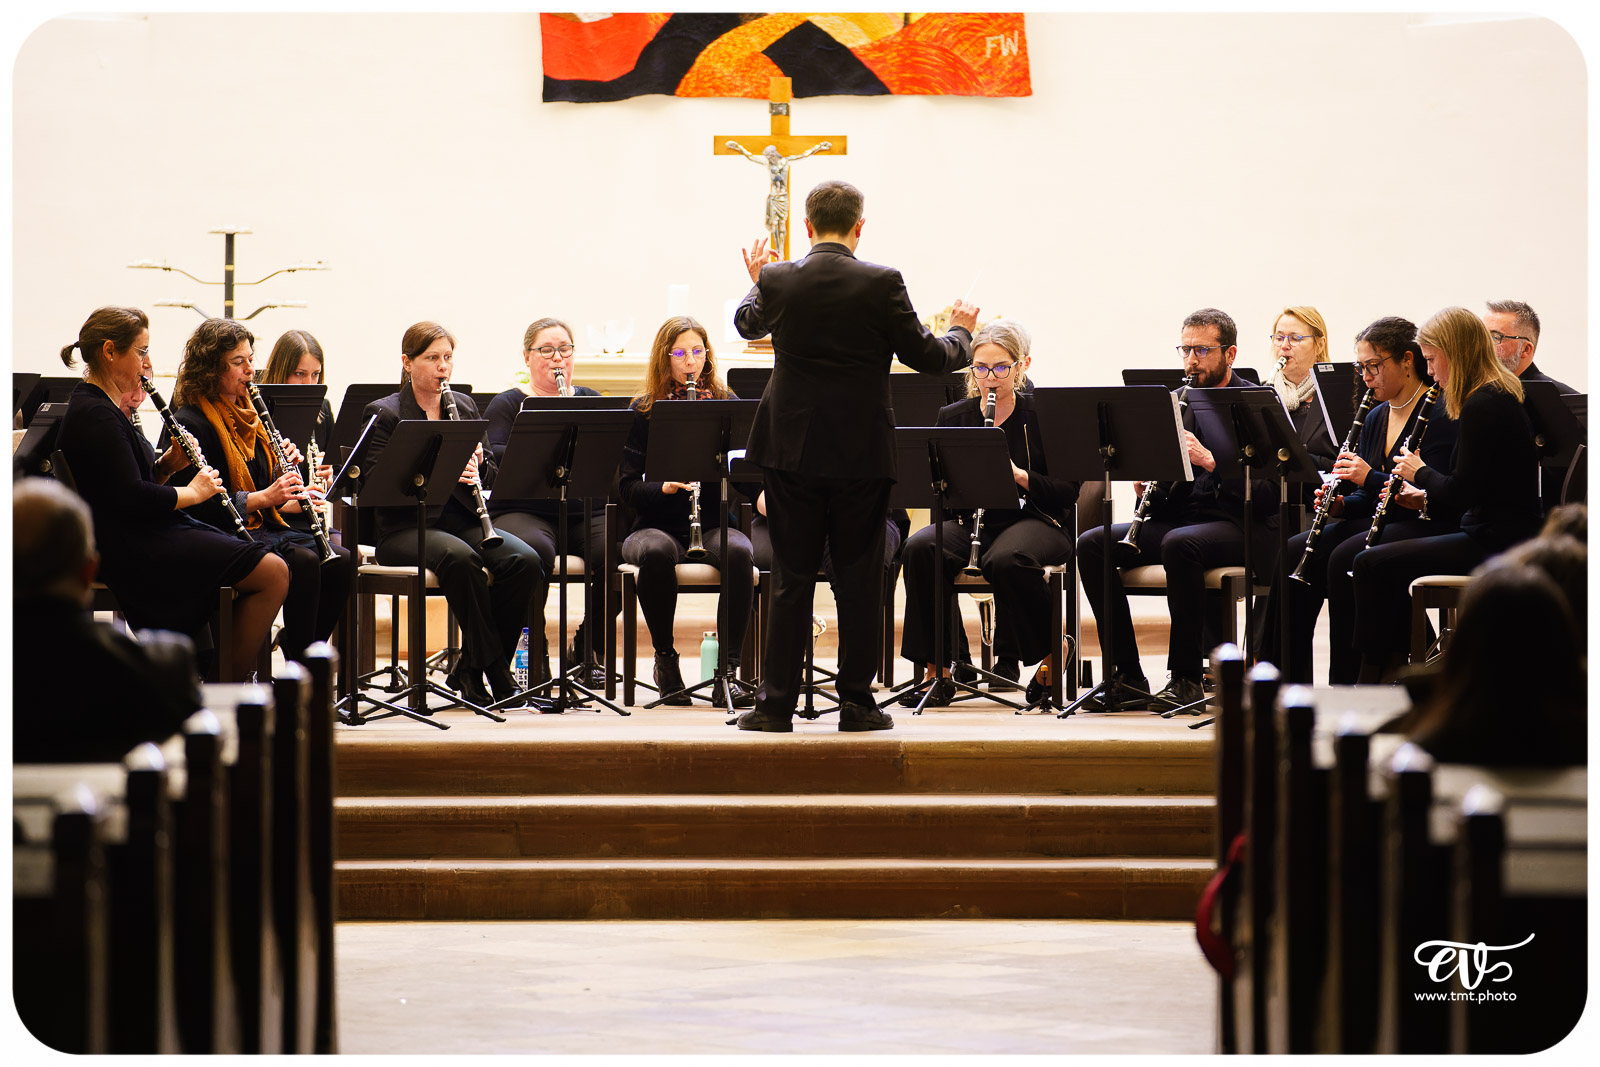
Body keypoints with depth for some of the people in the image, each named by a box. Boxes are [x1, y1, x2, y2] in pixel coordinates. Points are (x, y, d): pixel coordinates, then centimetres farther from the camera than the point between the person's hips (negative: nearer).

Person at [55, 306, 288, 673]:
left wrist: (167, 465, 3)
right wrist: (192, 493, -10)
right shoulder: (94, 415, -17)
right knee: (272, 573, -17)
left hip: (145, 533, 11)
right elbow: (131, 498, -23)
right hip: (130, 547, -11)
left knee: (268, 564, 9)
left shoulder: (105, 407, 16)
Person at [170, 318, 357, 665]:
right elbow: (198, 505, -17)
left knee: (341, 560, -16)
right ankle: (300, 669, -22)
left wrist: (284, 469, -3)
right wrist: (265, 497, -23)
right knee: (304, 562, -30)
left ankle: (296, 639, -2)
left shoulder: (245, 413, 17)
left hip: (263, 525, 8)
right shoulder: (192, 422, -10)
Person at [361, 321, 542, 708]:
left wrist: (478, 467, -9)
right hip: (405, 527, -5)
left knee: (525, 561, -23)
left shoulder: (464, 407, 16)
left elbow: (492, 477, 15)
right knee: (461, 559, -37)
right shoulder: (383, 414, 1)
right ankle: (496, 674, -28)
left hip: (460, 517, 5)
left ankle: (471, 669, -11)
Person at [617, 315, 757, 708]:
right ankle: (665, 659, -18)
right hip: (658, 524, -1)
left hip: (715, 524, 1)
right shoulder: (643, 411, 4)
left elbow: (748, 482, 1)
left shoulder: (726, 406, 7)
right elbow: (627, 486, 0)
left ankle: (728, 670, -29)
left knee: (739, 553, -34)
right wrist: (664, 486, -20)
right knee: (656, 552, -37)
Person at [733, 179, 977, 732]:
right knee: (860, 579, 7)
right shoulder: (882, 284, -10)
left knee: (791, 579, 6)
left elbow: (747, 323, 19)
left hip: (793, 451, 2)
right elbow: (929, 358, -4)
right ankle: (856, 702, 9)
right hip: (862, 453, -2)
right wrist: (961, 331, 18)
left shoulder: (777, 281, -3)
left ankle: (776, 703, 6)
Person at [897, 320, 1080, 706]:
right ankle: (936, 670, -23)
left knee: (1006, 558, -37)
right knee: (920, 548, -28)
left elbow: (1069, 491, -5)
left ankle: (1051, 654, -10)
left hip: (1033, 519, -3)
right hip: (970, 521, 3)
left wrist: (1019, 475, -21)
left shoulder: (1041, 416, 0)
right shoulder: (953, 417, 8)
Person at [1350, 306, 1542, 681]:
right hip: (1501, 536, 11)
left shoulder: (1482, 407, -18)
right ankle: (1395, 666, 22)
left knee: (1371, 565, -9)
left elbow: (1460, 495, -19)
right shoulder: (1502, 397, 13)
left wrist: (1420, 473, -2)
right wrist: (1424, 497, 11)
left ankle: (1371, 675, 2)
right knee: (1389, 564, 20)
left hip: (1494, 546, -11)